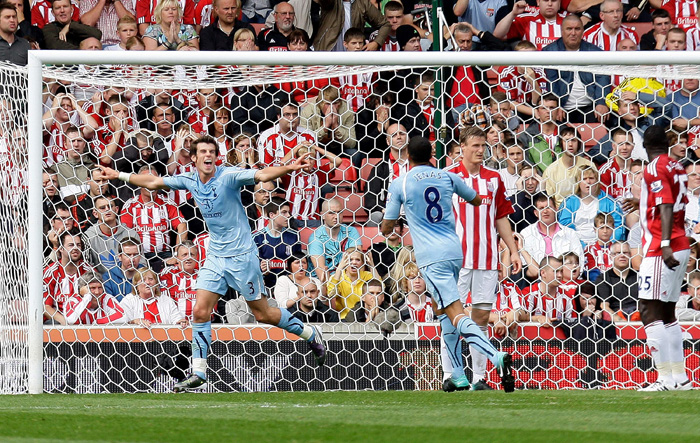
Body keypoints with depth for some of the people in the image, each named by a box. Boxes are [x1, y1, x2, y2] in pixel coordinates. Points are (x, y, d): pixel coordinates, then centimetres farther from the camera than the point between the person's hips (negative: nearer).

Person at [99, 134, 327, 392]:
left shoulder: (228, 176, -16)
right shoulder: (190, 181, 2)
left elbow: (261, 175, -29)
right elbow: (154, 182, 15)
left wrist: (289, 168, -46)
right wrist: (120, 176, 20)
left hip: (241, 255, -5)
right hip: (215, 256, 5)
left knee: (263, 314, 1)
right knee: (200, 312, -5)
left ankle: (311, 335, 24)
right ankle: (198, 373, 0)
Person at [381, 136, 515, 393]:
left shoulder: (399, 184, -1)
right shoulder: (448, 178, 10)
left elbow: (386, 228, 4)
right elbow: (476, 200, 27)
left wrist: (387, 229, 28)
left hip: (431, 257, -6)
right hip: (455, 252, 6)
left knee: (455, 313, -15)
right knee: (444, 311, 22)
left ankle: (496, 357, -37)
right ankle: (458, 377, 20)